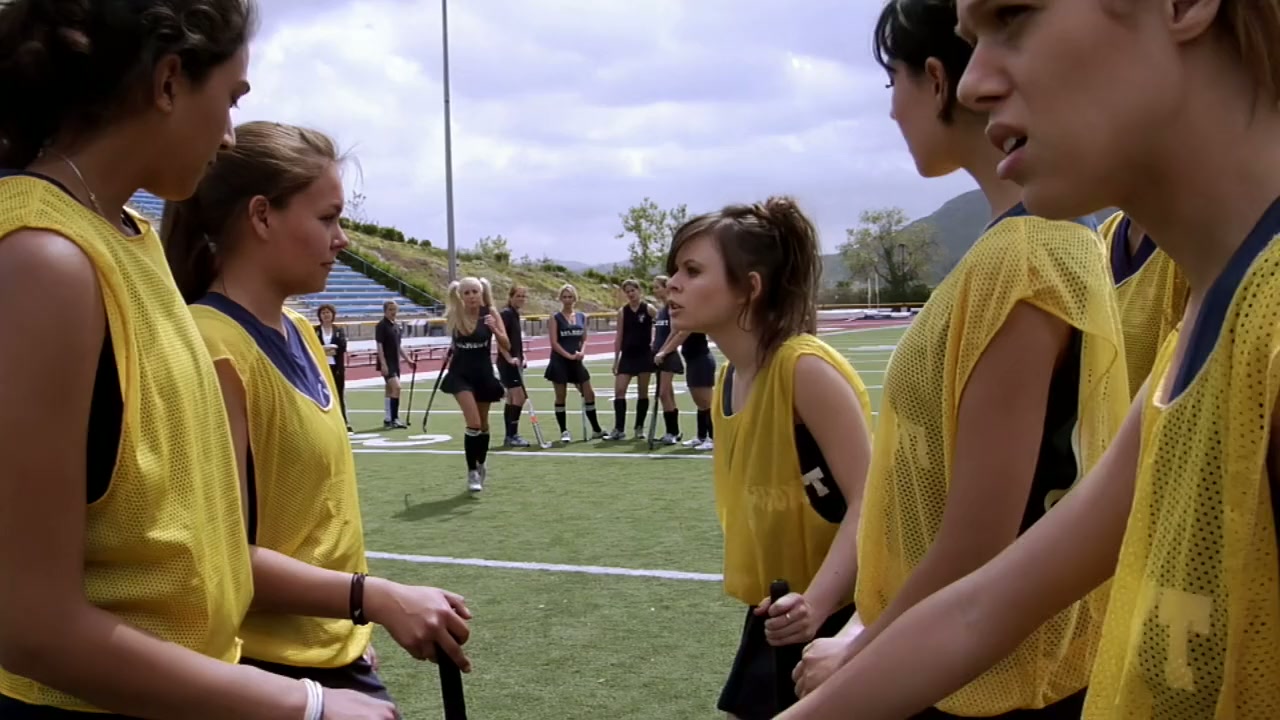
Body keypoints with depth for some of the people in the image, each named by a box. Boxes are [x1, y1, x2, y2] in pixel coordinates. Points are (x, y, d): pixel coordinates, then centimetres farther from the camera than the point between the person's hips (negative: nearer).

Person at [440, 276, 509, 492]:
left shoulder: (490, 313, -11)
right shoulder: (455, 315, -7)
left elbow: (507, 346, -17)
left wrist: (494, 329, -31)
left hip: (484, 374, 1)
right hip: (461, 374, -1)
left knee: (483, 424, 15)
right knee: (473, 423, -15)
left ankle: (481, 464, 38)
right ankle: (472, 472, -3)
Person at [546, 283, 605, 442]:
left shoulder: (582, 317, 9)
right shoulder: (555, 318, -4)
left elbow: (584, 339, 11)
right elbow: (554, 342, -9)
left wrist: (582, 352, -9)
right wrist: (569, 355, -18)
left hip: (577, 362, 4)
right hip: (559, 361, -4)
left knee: (589, 395, 5)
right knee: (561, 397, 1)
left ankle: (597, 430, 16)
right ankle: (564, 431, 10)